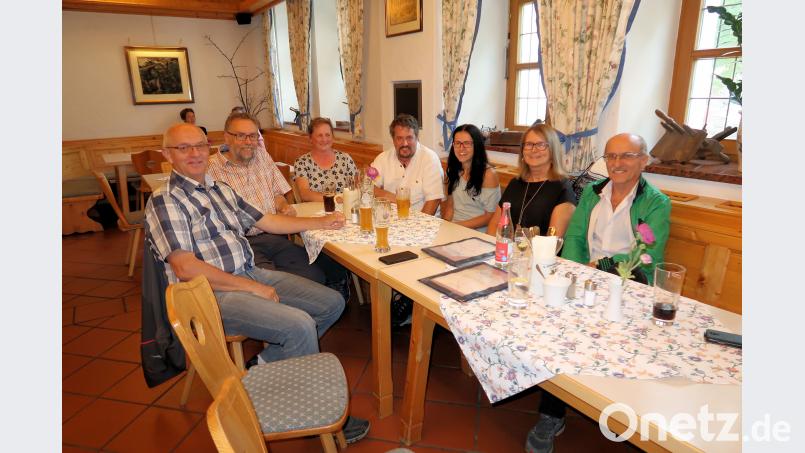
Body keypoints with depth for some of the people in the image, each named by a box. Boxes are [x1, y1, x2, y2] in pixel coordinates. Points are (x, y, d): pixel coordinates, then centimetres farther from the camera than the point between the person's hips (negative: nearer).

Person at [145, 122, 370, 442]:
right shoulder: (165, 202, -9)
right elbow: (185, 268, -18)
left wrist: (320, 222, 19)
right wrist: (253, 288, -18)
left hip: (252, 275, 8)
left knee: (332, 303, 0)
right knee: (300, 325, -26)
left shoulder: (221, 189, 15)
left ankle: (268, 362, 8)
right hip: (213, 294, -8)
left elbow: (265, 221, 23)